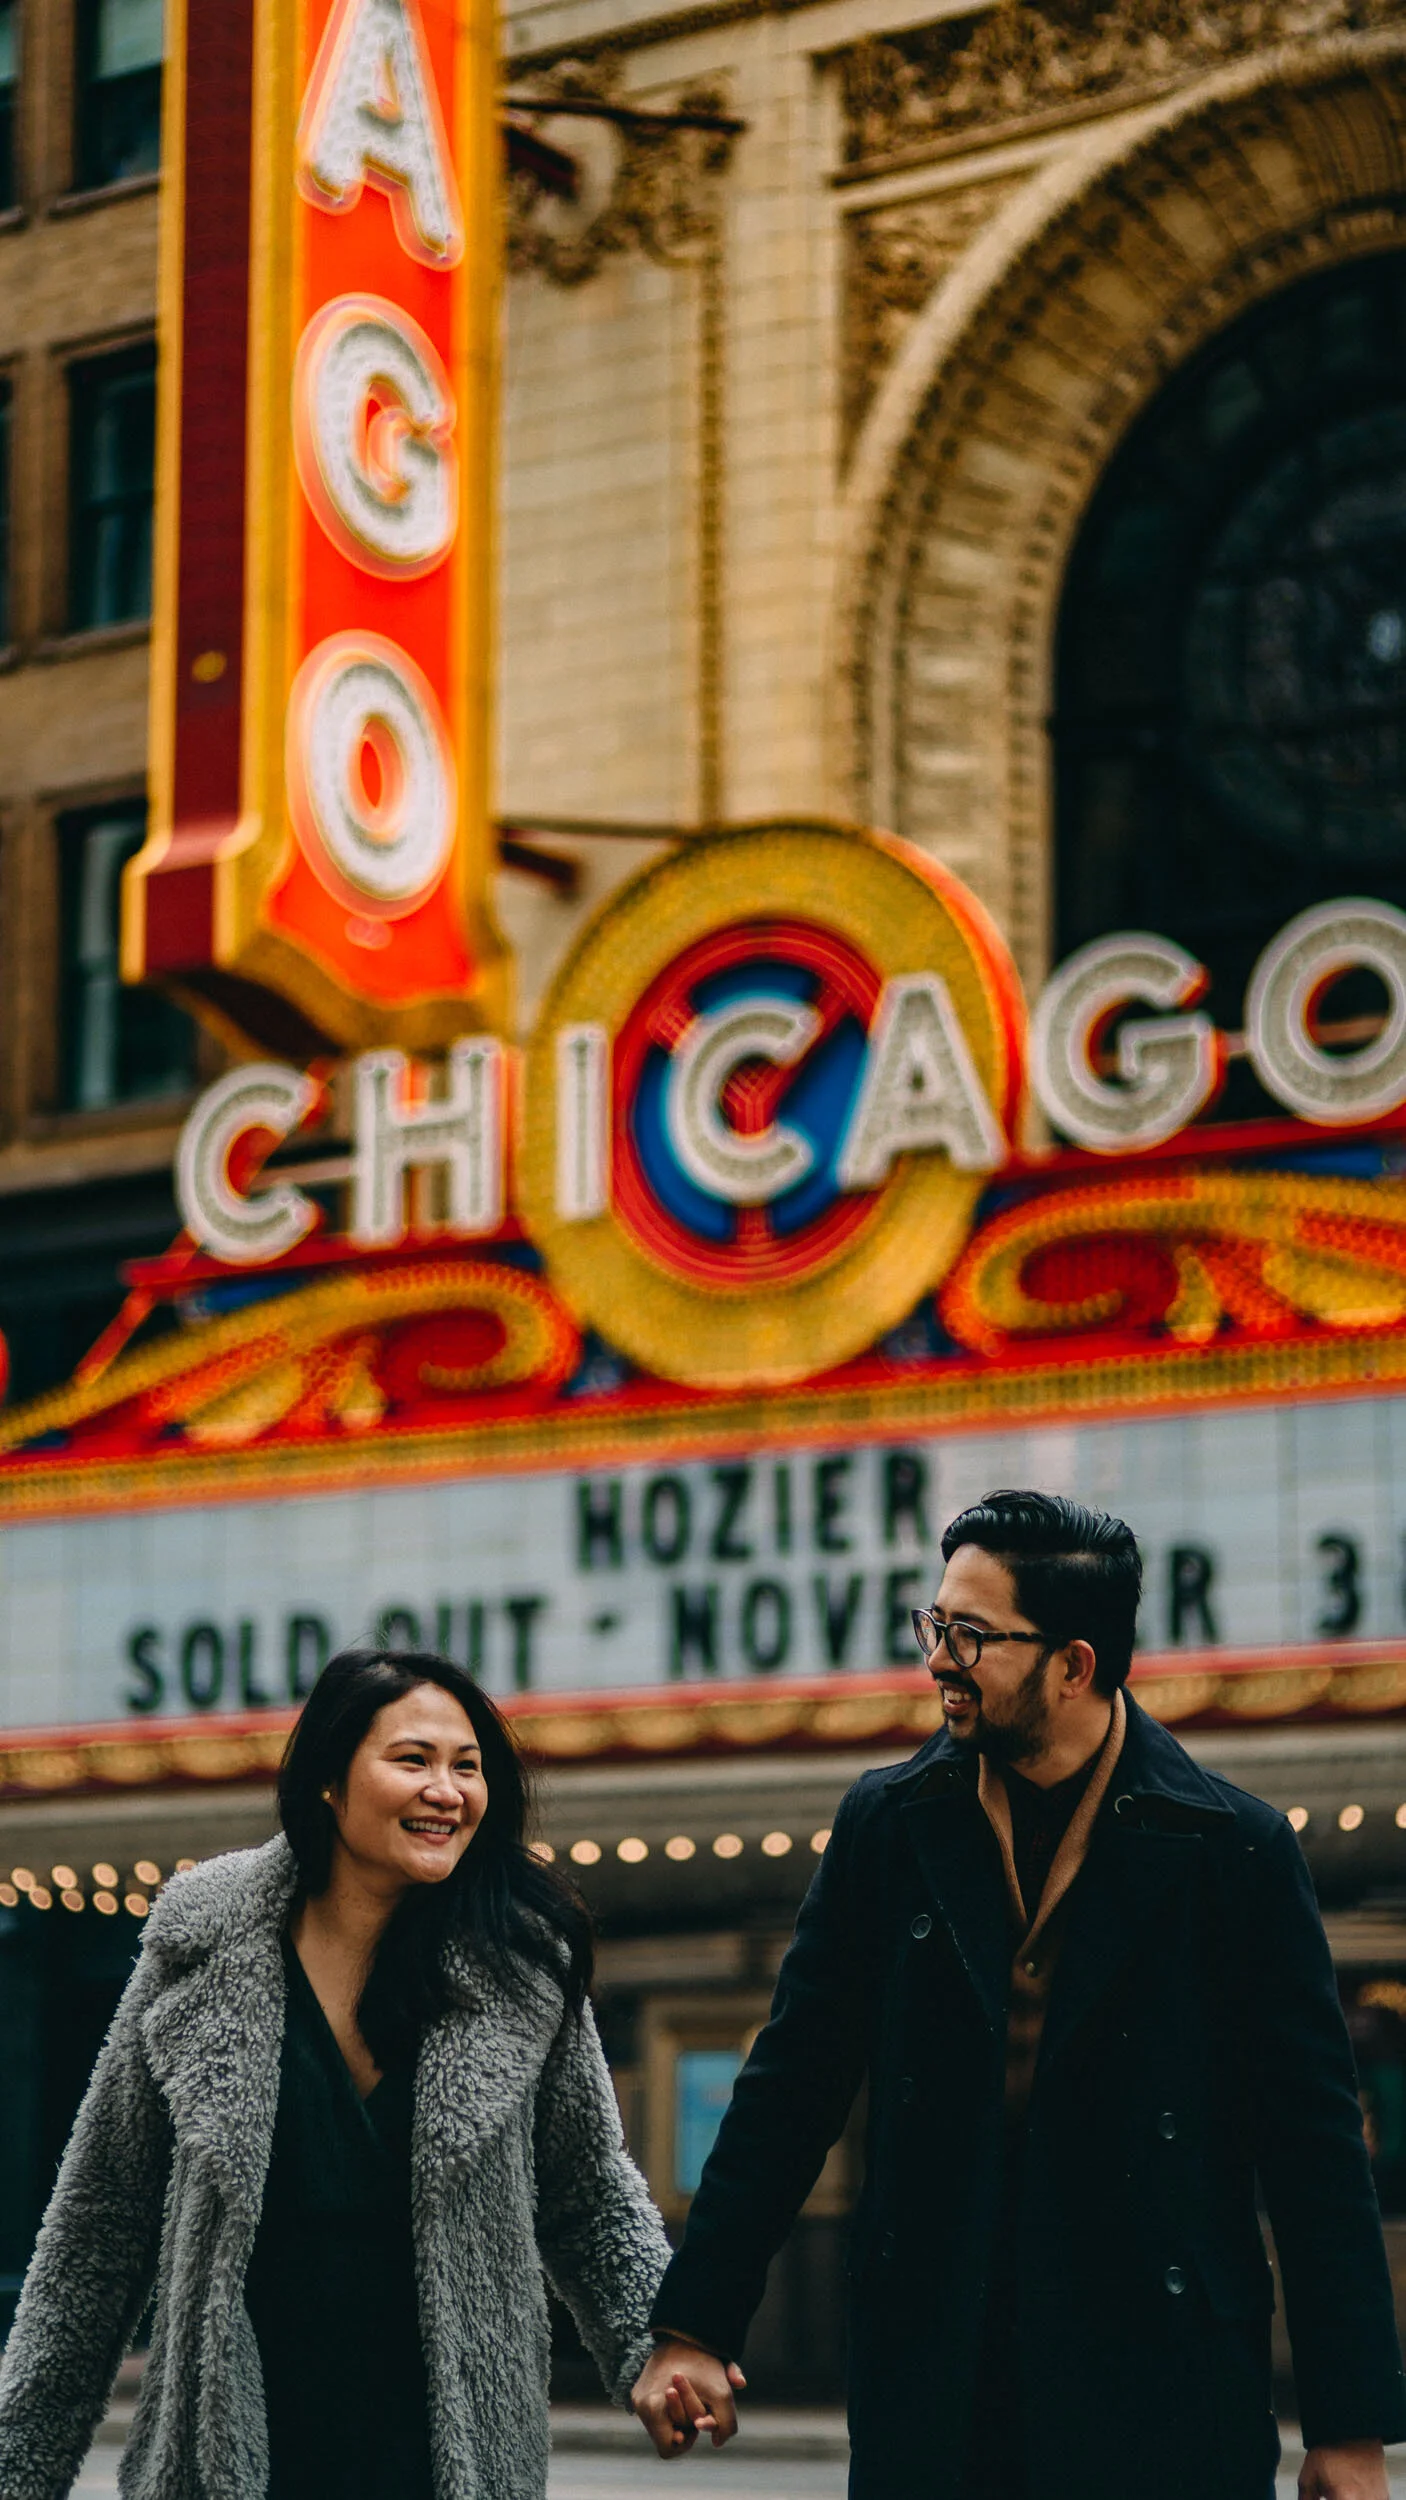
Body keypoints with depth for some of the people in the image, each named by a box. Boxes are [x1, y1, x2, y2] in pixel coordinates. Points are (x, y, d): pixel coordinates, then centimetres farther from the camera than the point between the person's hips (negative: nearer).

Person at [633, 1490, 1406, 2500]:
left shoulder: (1232, 1848, -3)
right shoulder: (890, 1824, 6)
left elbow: (1315, 2145, -1)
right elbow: (791, 2087, 10)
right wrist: (693, 2328, 5)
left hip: (1163, 2412, -2)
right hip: (931, 2398, 2)